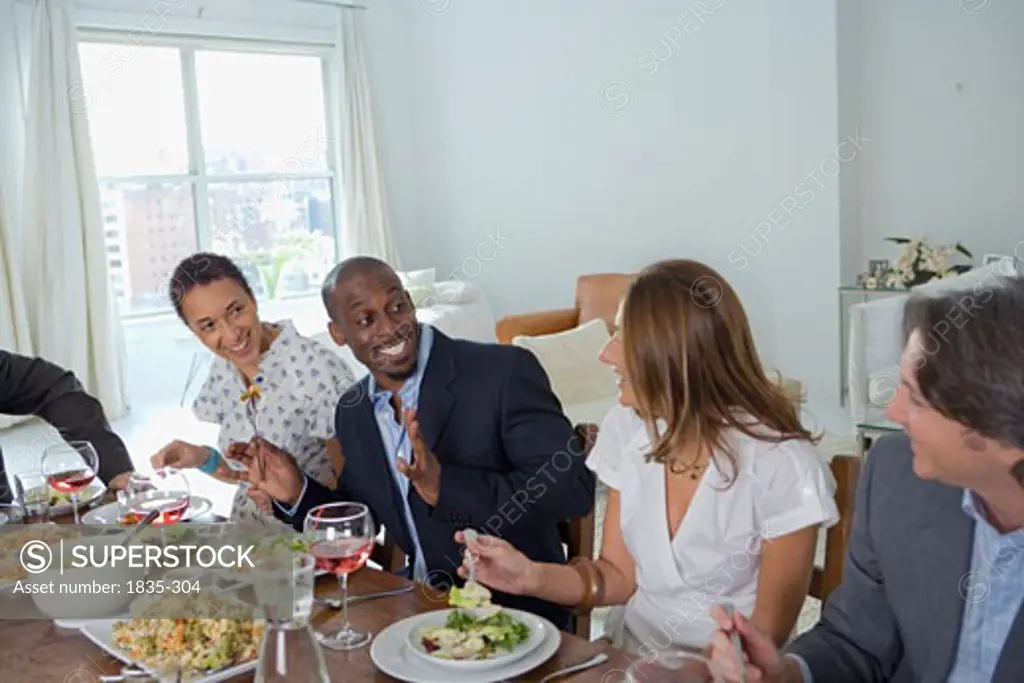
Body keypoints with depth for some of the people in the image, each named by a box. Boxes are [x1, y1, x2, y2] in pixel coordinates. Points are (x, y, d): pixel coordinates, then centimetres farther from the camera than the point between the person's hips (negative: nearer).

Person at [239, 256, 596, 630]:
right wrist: (296, 494, -3)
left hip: (516, 614, -5)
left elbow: (574, 488, -22)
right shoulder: (352, 412, 4)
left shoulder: (505, 371, -16)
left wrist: (445, 486, -31)